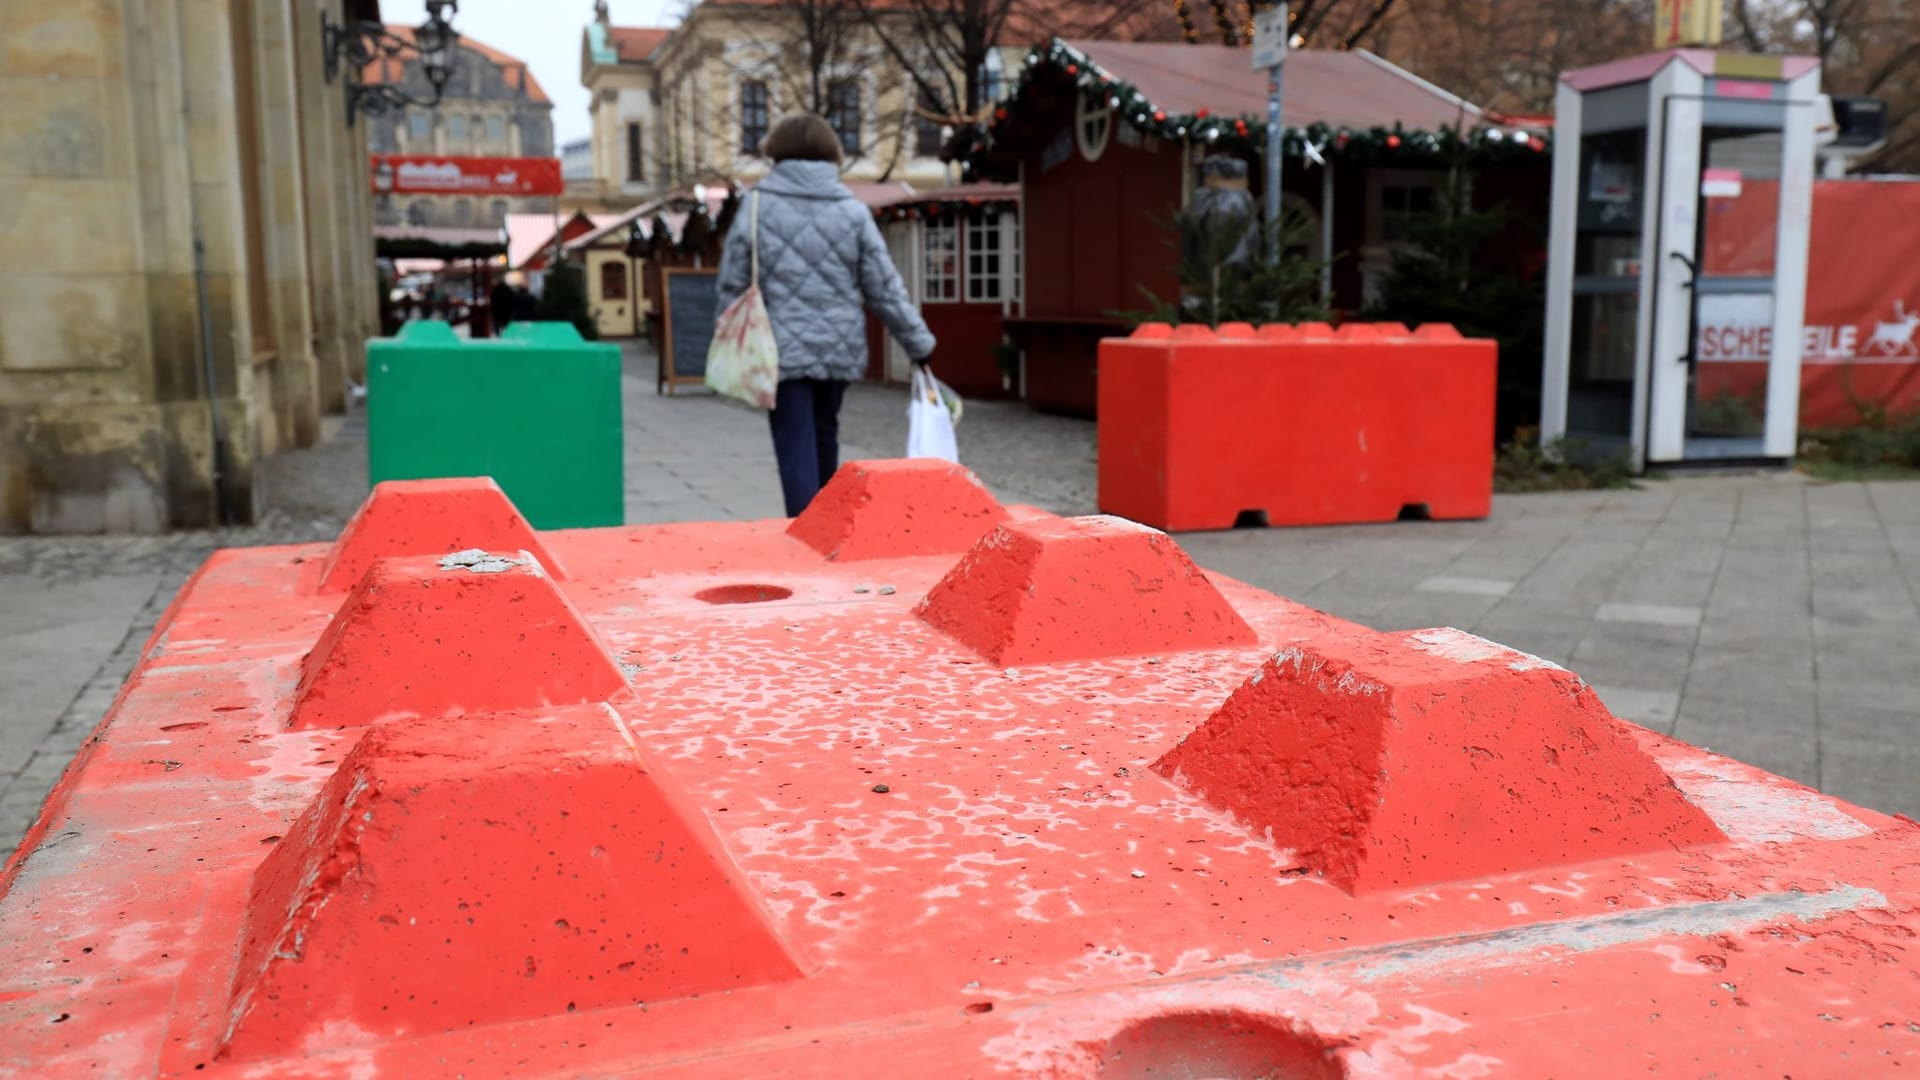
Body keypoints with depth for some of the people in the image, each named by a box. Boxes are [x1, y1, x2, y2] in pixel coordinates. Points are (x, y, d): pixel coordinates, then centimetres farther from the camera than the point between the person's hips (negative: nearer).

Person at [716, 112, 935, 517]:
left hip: (782, 348, -3)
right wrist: (919, 343, 10)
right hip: (840, 348, 3)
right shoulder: (853, 211, 3)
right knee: (825, 439, 21)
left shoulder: (756, 205, -3)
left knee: (797, 451, -3)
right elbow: (885, 290, 2)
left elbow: (732, 285, -1)